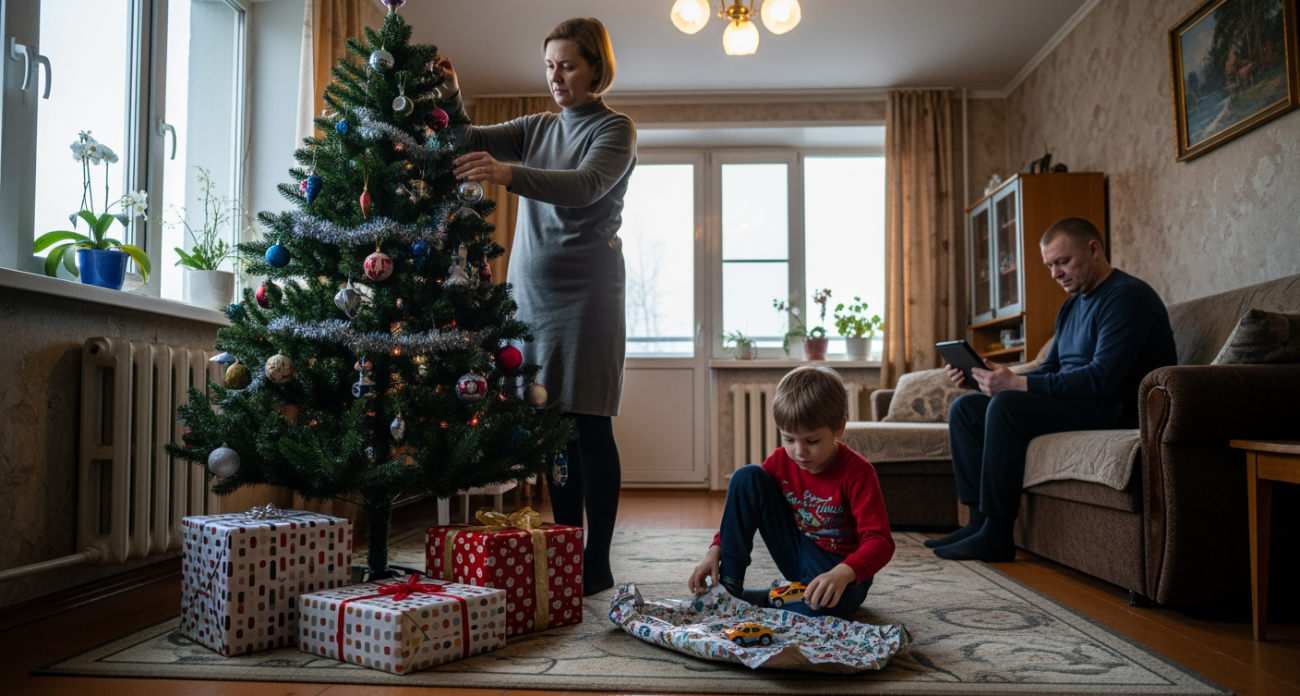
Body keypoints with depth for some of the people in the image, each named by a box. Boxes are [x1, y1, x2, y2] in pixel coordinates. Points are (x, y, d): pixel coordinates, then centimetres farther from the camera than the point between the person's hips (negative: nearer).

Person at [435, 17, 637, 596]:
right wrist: (450, 97, -8)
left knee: (588, 425, -6)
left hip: (585, 291, -5)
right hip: (531, 288, 6)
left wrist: (509, 174, -33)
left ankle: (598, 563, 1)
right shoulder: (538, 129, 19)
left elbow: (584, 186, -19)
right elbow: (468, 141, 11)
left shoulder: (614, 129, 0)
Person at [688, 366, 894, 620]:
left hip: (839, 572, -4)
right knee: (747, 476, -13)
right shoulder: (781, 461, -7)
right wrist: (715, 550, -16)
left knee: (822, 605, -42)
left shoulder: (857, 472, -22)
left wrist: (843, 574, -47)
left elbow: (880, 541, -28)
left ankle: (756, 600, -11)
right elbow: (742, 503, 1)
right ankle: (729, 585, -9)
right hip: (797, 557, 5)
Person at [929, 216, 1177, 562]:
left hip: (1119, 410, -10)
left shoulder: (1127, 296, -12)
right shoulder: (1072, 307, 19)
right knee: (964, 408, 1)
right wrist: (992, 376, -1)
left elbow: (1103, 378, -24)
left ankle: (996, 534, -26)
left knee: (1006, 406, -31)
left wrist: (1017, 384, -28)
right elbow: (1049, 369, 17)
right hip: (1074, 402, 10)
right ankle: (979, 520, -6)